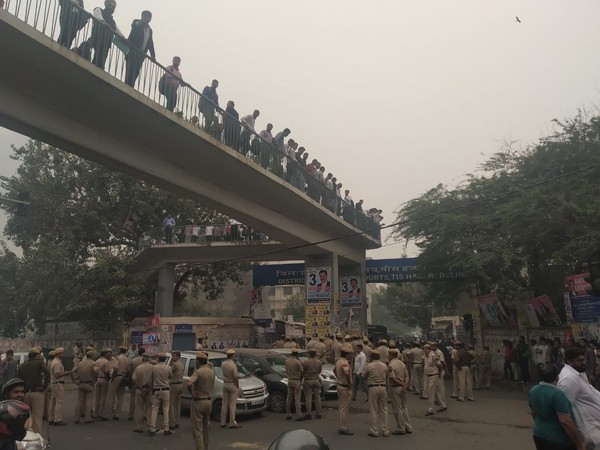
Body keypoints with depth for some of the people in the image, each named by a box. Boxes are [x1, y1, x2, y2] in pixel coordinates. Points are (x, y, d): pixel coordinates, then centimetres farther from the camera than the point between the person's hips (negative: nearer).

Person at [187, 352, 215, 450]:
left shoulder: (198, 372, -17)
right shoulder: (212, 371, 4)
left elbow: (189, 384, -33)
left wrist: (192, 393, -15)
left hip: (198, 402, -7)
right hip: (208, 401, 7)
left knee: (197, 429, -2)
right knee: (205, 428, 20)